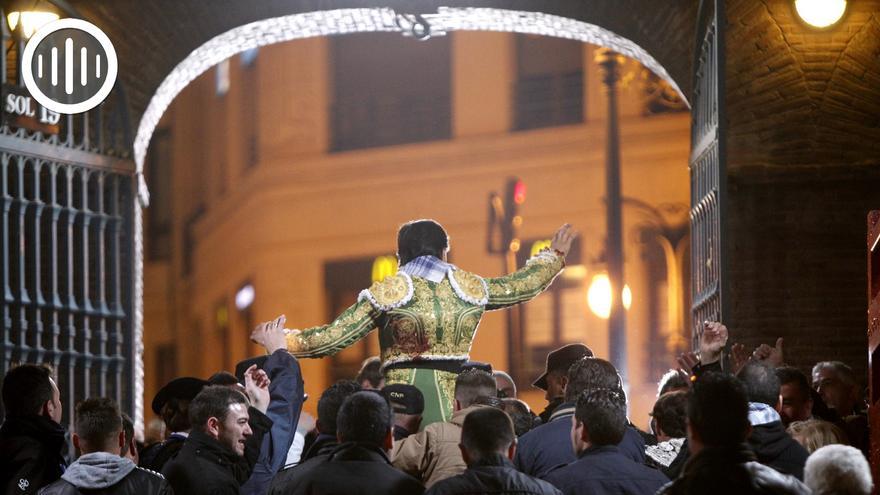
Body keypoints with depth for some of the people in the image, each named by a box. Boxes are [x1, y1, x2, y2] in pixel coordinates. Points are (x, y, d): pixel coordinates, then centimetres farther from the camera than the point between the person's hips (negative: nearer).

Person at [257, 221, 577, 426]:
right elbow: (521, 286, 25)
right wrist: (554, 256, 44)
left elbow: (332, 338, -1)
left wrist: (284, 341, 14)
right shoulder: (470, 288, 8)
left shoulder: (387, 293, 0)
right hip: (454, 403, 2)